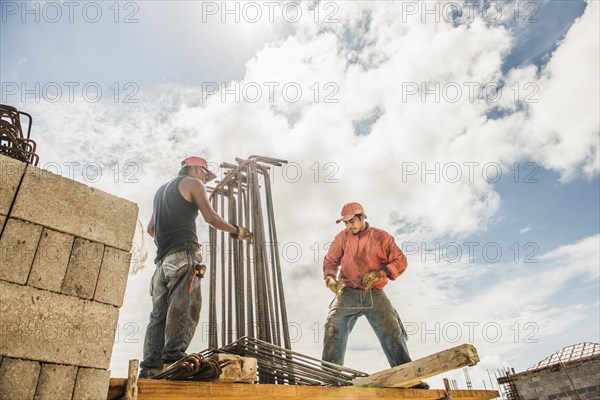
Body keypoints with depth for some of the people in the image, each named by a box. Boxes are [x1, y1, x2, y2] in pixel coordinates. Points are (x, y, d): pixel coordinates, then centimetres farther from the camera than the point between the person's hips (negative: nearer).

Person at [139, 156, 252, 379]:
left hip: (163, 259, 8)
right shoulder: (193, 183, 9)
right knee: (184, 308, -17)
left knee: (159, 313, 2)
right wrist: (236, 231, 10)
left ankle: (150, 367, -4)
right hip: (184, 254, -7)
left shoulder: (162, 190, 32)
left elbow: (150, 229, 37)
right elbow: (211, 217, -3)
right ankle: (173, 358, -29)